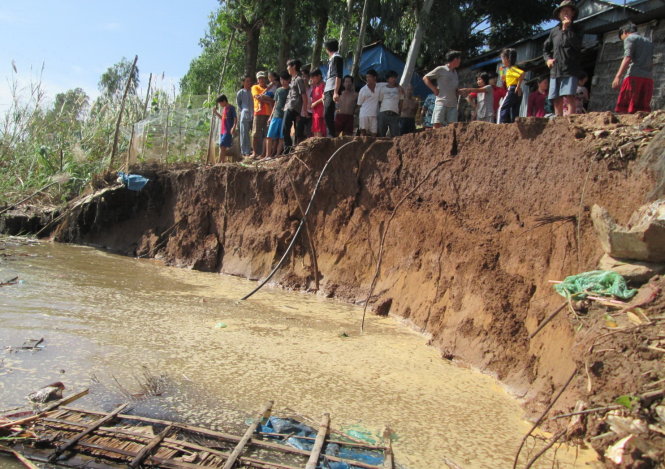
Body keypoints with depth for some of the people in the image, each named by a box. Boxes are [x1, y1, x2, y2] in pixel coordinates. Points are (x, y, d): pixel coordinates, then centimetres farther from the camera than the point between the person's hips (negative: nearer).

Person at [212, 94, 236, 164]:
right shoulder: (224, 109, 17)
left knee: (222, 146, -13)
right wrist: (215, 112, 20)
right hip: (222, 131, 8)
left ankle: (219, 162, -13)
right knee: (222, 147, 7)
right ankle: (223, 162, 10)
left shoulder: (231, 108, -6)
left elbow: (235, 119, -10)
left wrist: (233, 127, -23)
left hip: (228, 131, -8)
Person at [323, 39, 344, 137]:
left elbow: (338, 76, -15)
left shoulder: (336, 58, -5)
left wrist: (336, 92, -22)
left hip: (332, 91, -9)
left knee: (328, 114, -14)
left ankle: (332, 136, -14)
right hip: (328, 91, 9)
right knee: (327, 115, 8)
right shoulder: (332, 59, 22)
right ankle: (330, 136, 10)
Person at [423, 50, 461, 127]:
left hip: (453, 104, 6)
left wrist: (457, 92, 12)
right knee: (437, 125, -12)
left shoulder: (455, 72, 20)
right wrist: (434, 89, -5)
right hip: (441, 103, -6)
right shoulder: (441, 69, 1)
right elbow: (425, 78, 1)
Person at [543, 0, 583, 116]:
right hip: (555, 71, 4)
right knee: (557, 101, 3)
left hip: (570, 70, -4)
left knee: (568, 97, -18)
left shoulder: (575, 29, 7)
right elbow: (545, 49, 24)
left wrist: (566, 28, -11)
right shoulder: (554, 31, 17)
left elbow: (577, 44, -11)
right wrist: (548, 59, 3)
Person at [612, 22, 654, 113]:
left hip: (635, 75, -6)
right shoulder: (649, 42, 28)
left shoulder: (629, 38, 6)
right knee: (643, 110, 1)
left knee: (623, 109, -11)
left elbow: (627, 58, -10)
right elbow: (652, 62, 23)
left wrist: (618, 76, -17)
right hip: (649, 78, 7)